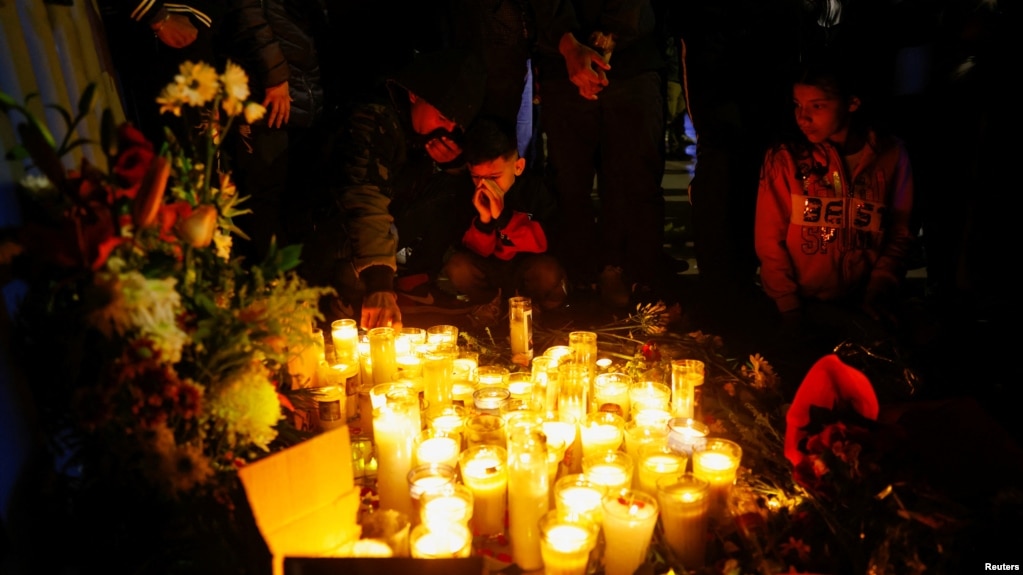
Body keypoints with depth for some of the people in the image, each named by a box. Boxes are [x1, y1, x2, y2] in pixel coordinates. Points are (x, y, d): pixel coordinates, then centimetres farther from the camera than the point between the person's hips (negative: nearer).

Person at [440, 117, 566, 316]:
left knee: (548, 273, -33)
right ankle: (492, 301, 3)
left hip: (528, 270, -2)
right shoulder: (469, 195, -10)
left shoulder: (536, 188, -13)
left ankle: (531, 302, 1)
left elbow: (546, 244, -23)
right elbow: (475, 253, -8)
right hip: (489, 271, 2)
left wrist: (503, 216, -36)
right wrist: (484, 220, -29)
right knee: (457, 266, -26)